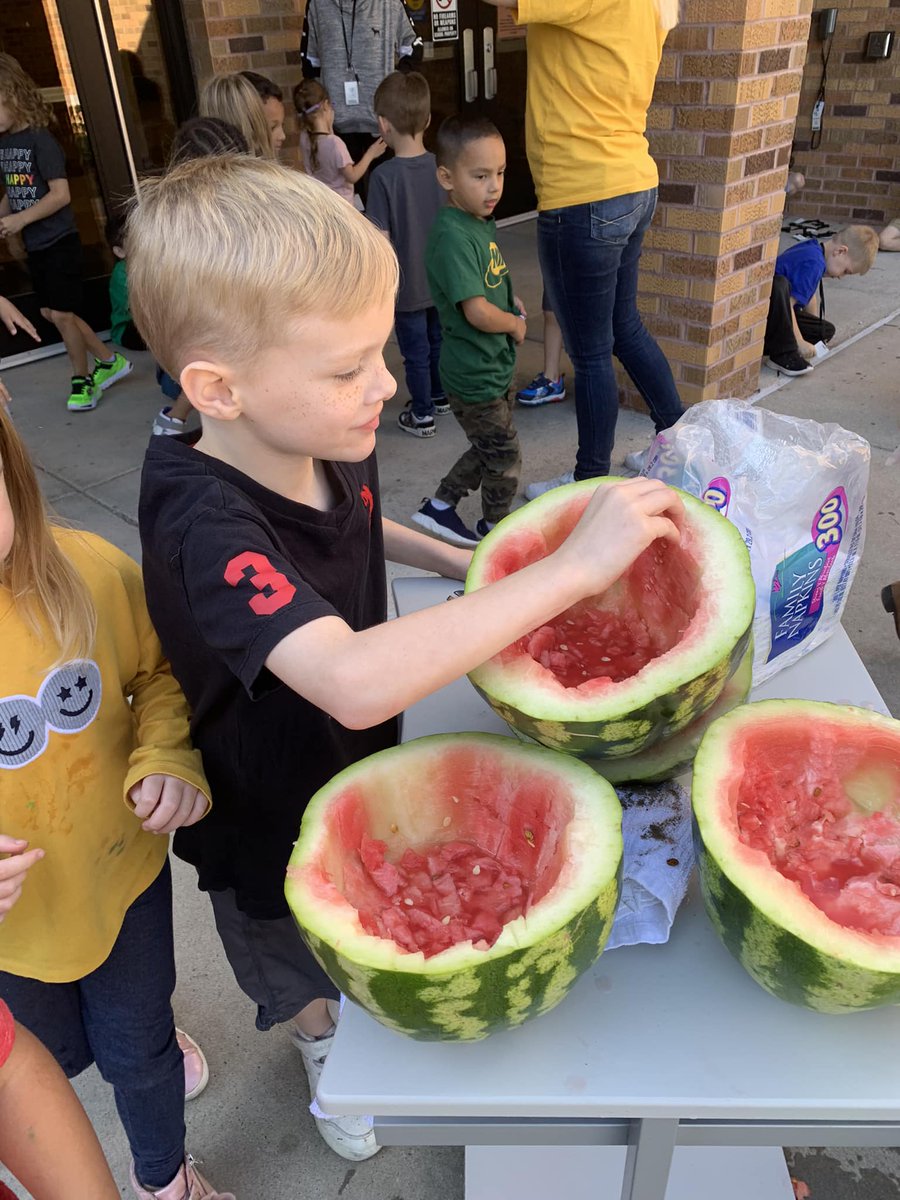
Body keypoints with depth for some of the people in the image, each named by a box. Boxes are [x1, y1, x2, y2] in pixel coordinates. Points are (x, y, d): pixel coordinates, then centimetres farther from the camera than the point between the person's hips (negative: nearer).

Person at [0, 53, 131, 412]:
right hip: (34, 246, 8)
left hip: (59, 242, -8)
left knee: (62, 314, -4)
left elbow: (60, 194, -19)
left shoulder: (40, 140, -14)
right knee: (50, 313, 12)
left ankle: (82, 381, 14)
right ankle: (110, 361, 24)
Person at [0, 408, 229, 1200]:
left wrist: (168, 757, -23)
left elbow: (159, 672, -3)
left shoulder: (91, 570, -21)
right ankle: (150, 1034, 66)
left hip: (122, 865, 1)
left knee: (137, 1050, 23)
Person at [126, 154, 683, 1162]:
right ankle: (324, 1055, 61)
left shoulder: (327, 444, -15)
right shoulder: (202, 523, -39)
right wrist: (570, 567, -49)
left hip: (364, 767, 6)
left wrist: (460, 564, -3)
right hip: (269, 814, -5)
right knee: (300, 972, 27)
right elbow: (354, 681, -54)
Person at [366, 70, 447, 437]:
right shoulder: (441, 166, -5)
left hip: (407, 286, -5)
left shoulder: (384, 176, -19)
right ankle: (440, 396, 40)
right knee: (438, 340, 23)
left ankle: (422, 415, 20)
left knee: (416, 352, 8)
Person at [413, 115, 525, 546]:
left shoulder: (483, 224, 6)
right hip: (474, 376, -9)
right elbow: (476, 311, -27)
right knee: (505, 458, 7)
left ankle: (439, 506, 33)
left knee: (488, 451, 21)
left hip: (495, 367, 9)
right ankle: (494, 531, 29)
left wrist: (511, 300, 4)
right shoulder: (453, 236, -23)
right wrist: (515, 325, -10)